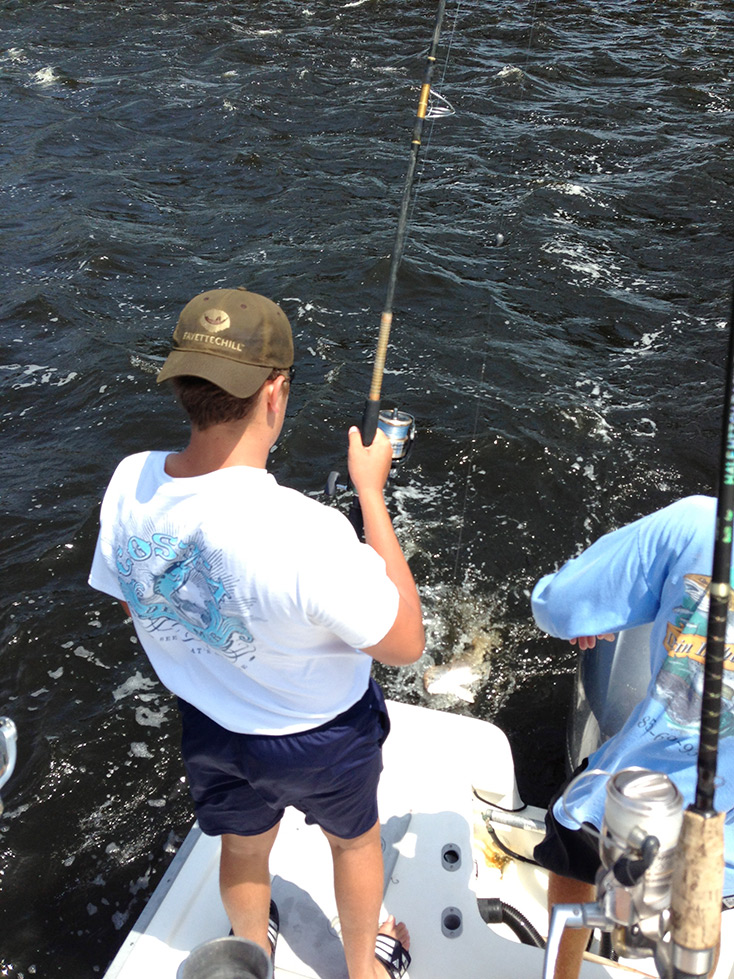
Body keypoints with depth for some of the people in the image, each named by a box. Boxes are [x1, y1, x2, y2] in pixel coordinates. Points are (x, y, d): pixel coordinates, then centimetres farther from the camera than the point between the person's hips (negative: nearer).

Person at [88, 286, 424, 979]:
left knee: (243, 846, 34)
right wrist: (371, 493, -23)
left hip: (207, 725, 4)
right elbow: (406, 644, -25)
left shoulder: (129, 486, -22)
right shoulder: (305, 532, -41)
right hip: (322, 738, -4)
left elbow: (133, 605, -3)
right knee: (354, 839, 30)